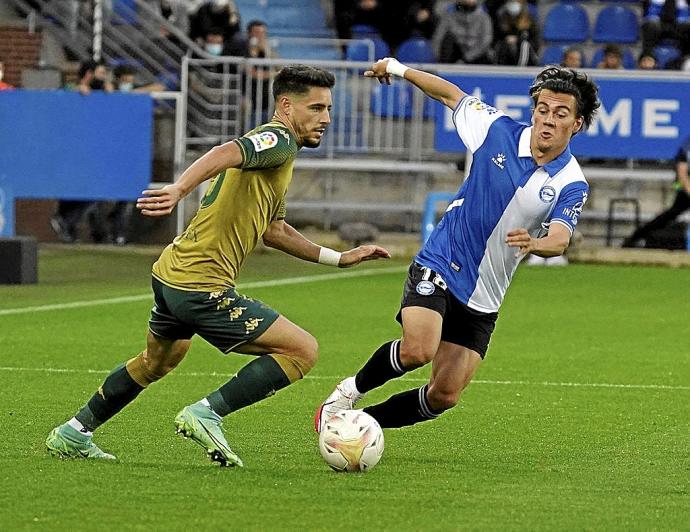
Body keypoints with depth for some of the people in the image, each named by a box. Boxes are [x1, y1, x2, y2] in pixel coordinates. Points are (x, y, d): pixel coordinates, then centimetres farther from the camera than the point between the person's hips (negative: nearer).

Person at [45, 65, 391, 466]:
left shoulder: (276, 155, 20)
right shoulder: (278, 141, -11)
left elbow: (273, 230, 29)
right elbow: (227, 154, -31)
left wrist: (339, 258, 27)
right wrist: (180, 190, -48)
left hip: (171, 273, 11)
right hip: (202, 286, -11)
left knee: (159, 359, 35)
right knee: (303, 350, -11)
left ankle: (74, 434, 44)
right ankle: (207, 414, -11)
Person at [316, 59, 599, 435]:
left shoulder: (571, 185, -8)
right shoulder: (499, 131, -5)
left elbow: (559, 240, -25)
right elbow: (452, 94, 12)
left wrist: (534, 243, -48)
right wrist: (398, 69, 17)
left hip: (483, 300, 2)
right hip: (438, 267, -2)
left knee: (443, 396, -2)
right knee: (418, 350, -28)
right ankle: (352, 390, -1)